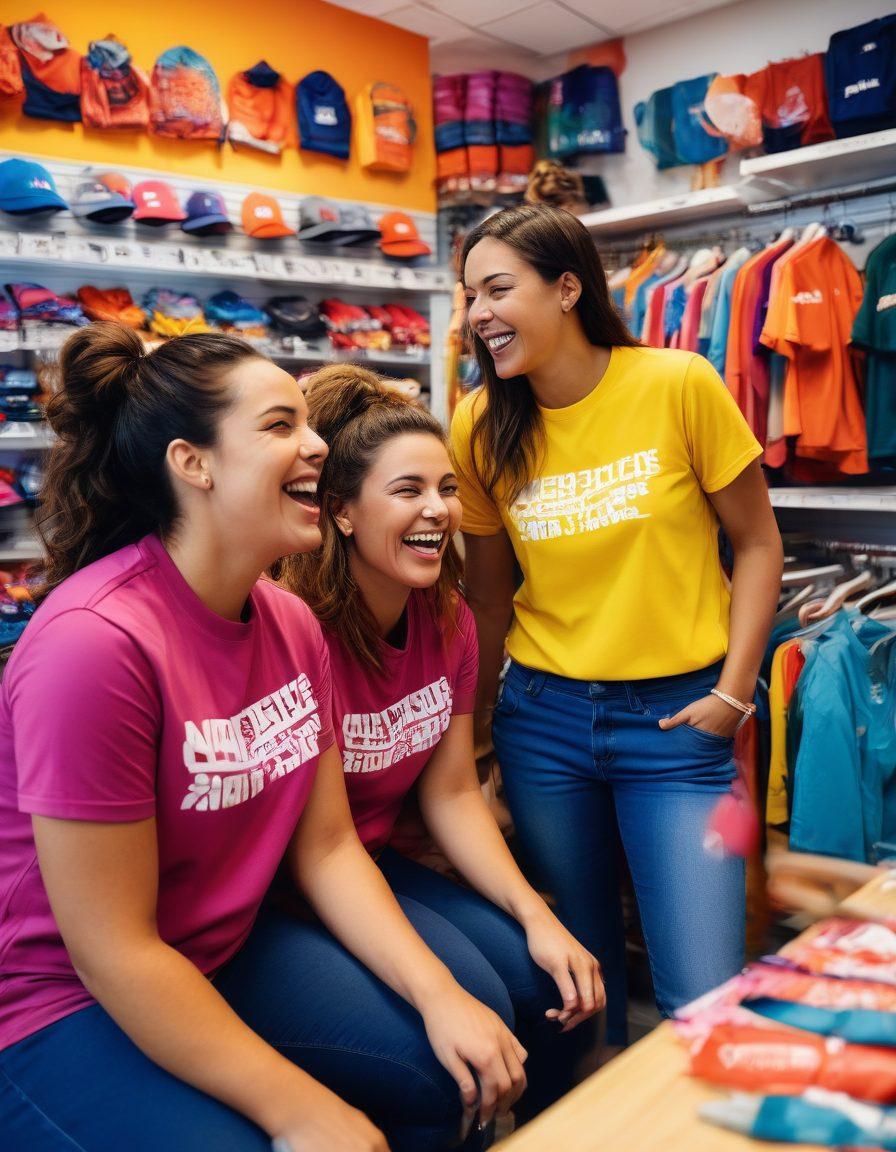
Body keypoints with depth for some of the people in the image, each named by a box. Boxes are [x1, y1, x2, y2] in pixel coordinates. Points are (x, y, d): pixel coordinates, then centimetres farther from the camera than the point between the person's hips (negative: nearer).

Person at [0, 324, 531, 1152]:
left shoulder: (292, 623, -4)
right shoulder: (94, 641, -29)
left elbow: (328, 848, 1)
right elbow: (114, 951, -25)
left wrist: (438, 997, -8)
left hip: (225, 950, 7)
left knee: (466, 1062, 1)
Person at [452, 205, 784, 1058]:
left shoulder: (678, 385, -8)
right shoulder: (482, 427, 0)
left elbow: (757, 543, -1)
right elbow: (489, 595, 8)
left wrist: (732, 692, -9)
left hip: (678, 717, -2)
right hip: (542, 716, 3)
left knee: (702, 996, -4)